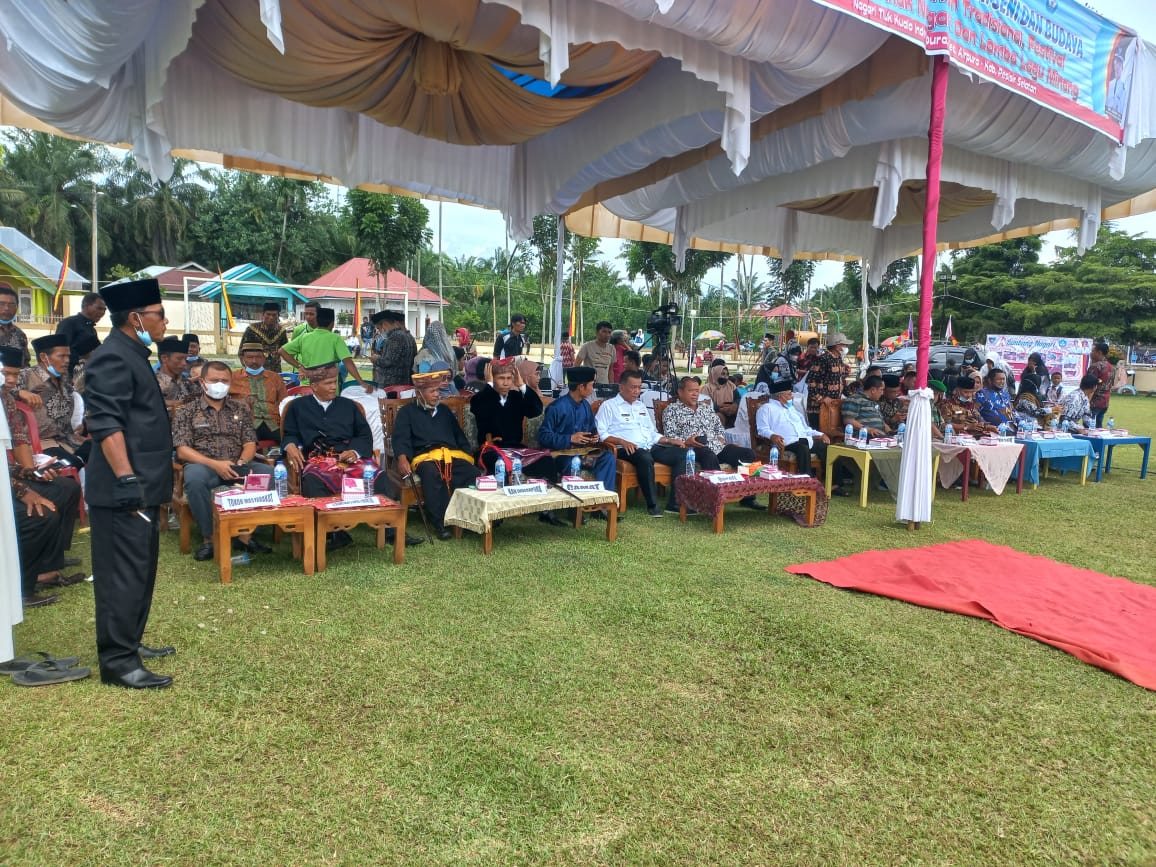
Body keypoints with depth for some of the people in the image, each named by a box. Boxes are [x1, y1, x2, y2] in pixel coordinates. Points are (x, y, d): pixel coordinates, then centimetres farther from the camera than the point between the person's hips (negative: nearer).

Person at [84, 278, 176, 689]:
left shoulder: (132, 354, 16)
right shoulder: (113, 357, -15)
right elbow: (105, 424, -23)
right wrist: (126, 479, -27)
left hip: (143, 485, 10)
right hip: (124, 489, -10)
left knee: (140, 570, 18)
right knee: (123, 574, -5)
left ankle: (129, 642, 30)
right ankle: (117, 662, 3)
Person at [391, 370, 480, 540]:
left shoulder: (445, 411, 31)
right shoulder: (407, 412, 19)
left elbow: (459, 436, 30)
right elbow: (401, 438, 5)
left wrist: (470, 454, 11)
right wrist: (402, 458, -16)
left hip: (454, 455, 3)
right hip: (425, 456, -3)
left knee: (474, 474, -31)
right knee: (431, 474, -40)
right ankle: (441, 522, -37)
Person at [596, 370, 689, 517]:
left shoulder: (641, 406, 29)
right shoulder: (609, 406, 6)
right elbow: (600, 434, -7)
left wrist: (670, 440, 12)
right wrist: (622, 442, -21)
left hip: (650, 447, 7)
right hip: (627, 449, -7)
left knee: (682, 453, -13)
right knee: (645, 458, -39)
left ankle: (674, 502, -17)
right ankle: (652, 505, -29)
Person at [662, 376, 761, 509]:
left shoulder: (706, 408, 27)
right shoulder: (672, 410, 8)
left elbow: (719, 428, 29)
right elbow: (670, 435, -3)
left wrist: (721, 439, 8)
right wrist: (685, 441, -21)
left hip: (718, 446, 6)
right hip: (694, 448, -6)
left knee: (749, 453, -12)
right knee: (710, 457, -41)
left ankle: (747, 497, -9)